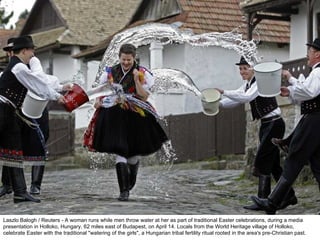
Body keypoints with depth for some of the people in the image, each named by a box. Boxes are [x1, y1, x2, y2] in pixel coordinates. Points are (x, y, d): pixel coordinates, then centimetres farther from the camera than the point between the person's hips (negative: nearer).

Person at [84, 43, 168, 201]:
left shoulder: (142, 74, -3)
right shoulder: (110, 72, 3)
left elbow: (144, 97, -8)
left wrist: (137, 79, -19)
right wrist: (98, 101, -8)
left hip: (135, 118, 0)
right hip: (115, 117, 0)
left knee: (134, 153, 11)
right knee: (120, 152, -11)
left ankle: (130, 183, 40)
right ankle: (124, 190, -11)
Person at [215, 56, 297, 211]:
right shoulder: (247, 85, 11)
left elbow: (246, 98, -31)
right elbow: (234, 100, 7)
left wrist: (223, 92, -33)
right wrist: (218, 104, -12)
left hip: (274, 124, -10)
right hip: (265, 125, 10)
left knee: (262, 162, -12)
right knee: (273, 164, 12)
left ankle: (263, 200, -10)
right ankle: (289, 196, 20)